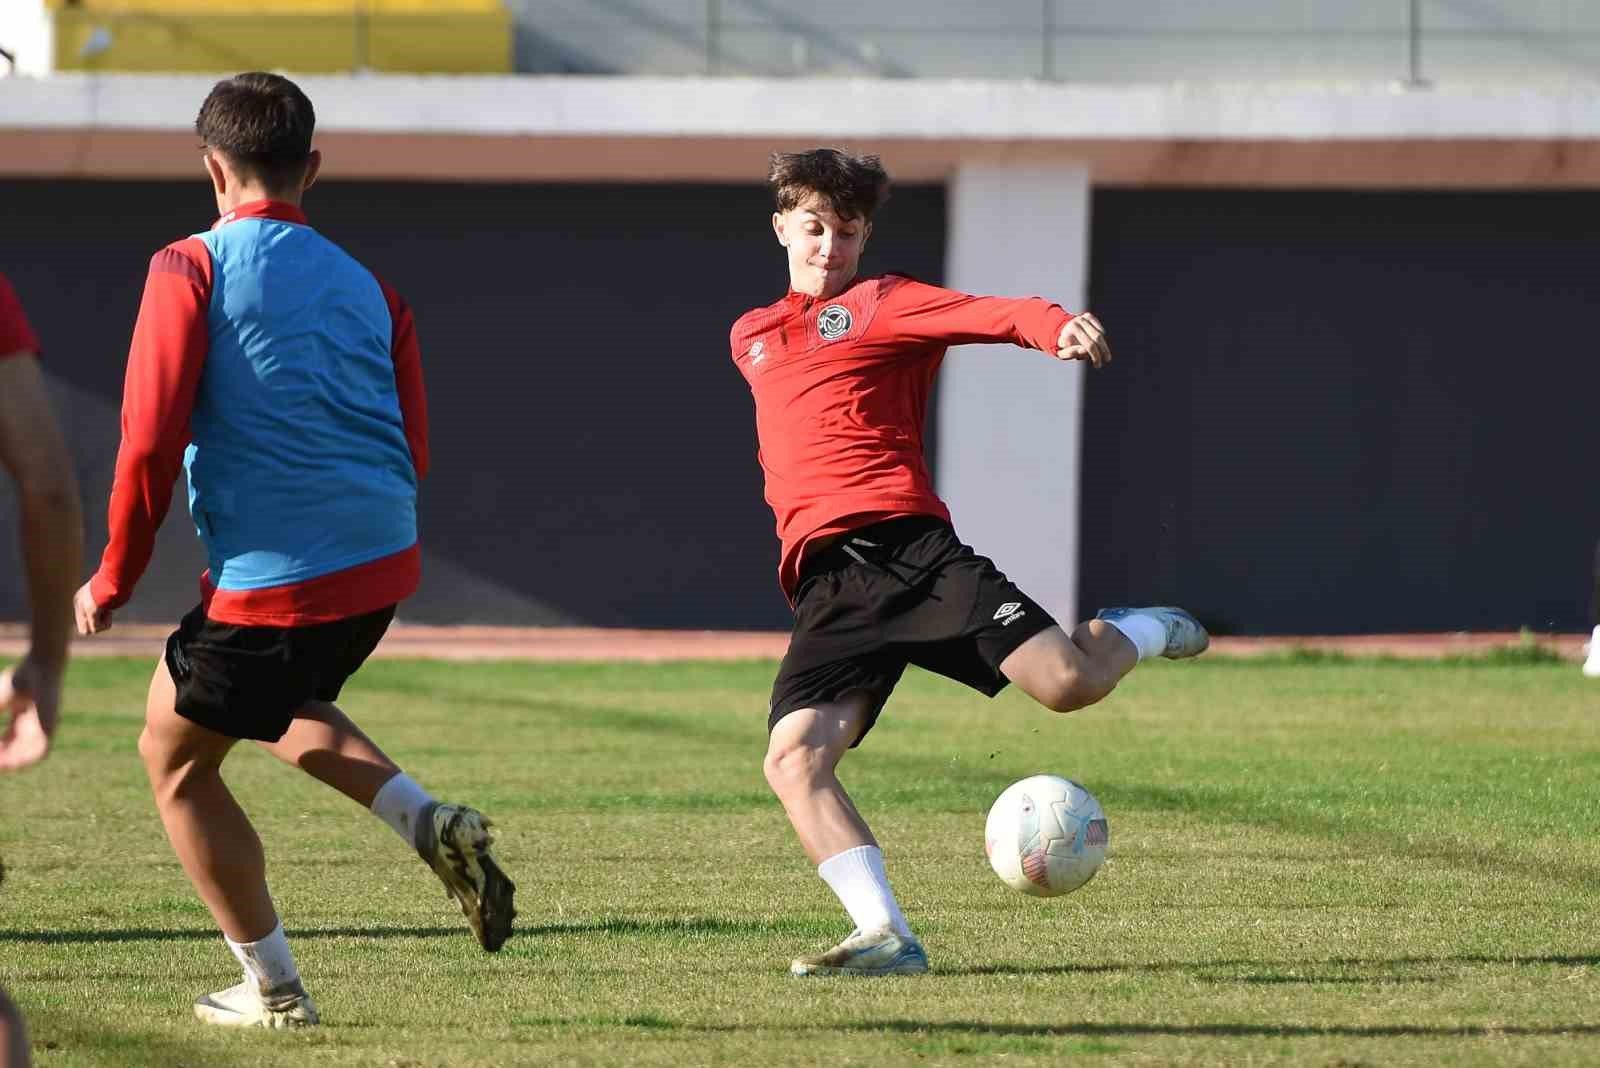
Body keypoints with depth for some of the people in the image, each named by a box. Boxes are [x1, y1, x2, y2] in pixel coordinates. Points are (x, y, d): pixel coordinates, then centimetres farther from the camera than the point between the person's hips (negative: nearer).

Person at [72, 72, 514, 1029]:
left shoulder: (191, 269, -5)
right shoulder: (366, 287, 12)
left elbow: (150, 441, -12)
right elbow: (414, 452, 11)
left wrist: (114, 581, -1)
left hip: (273, 578, -6)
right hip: (385, 560, 7)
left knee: (177, 754, 15)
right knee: (279, 702, 34)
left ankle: (273, 988, 15)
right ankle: (428, 820, 10)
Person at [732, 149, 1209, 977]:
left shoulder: (881, 304, 10)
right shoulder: (749, 338, 26)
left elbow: (982, 314, -9)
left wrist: (1055, 327, -29)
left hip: (907, 543, -4)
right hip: (825, 584, 4)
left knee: (1066, 683, -17)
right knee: (793, 761, -20)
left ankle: (1138, 633, 19)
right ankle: (887, 937, -22)